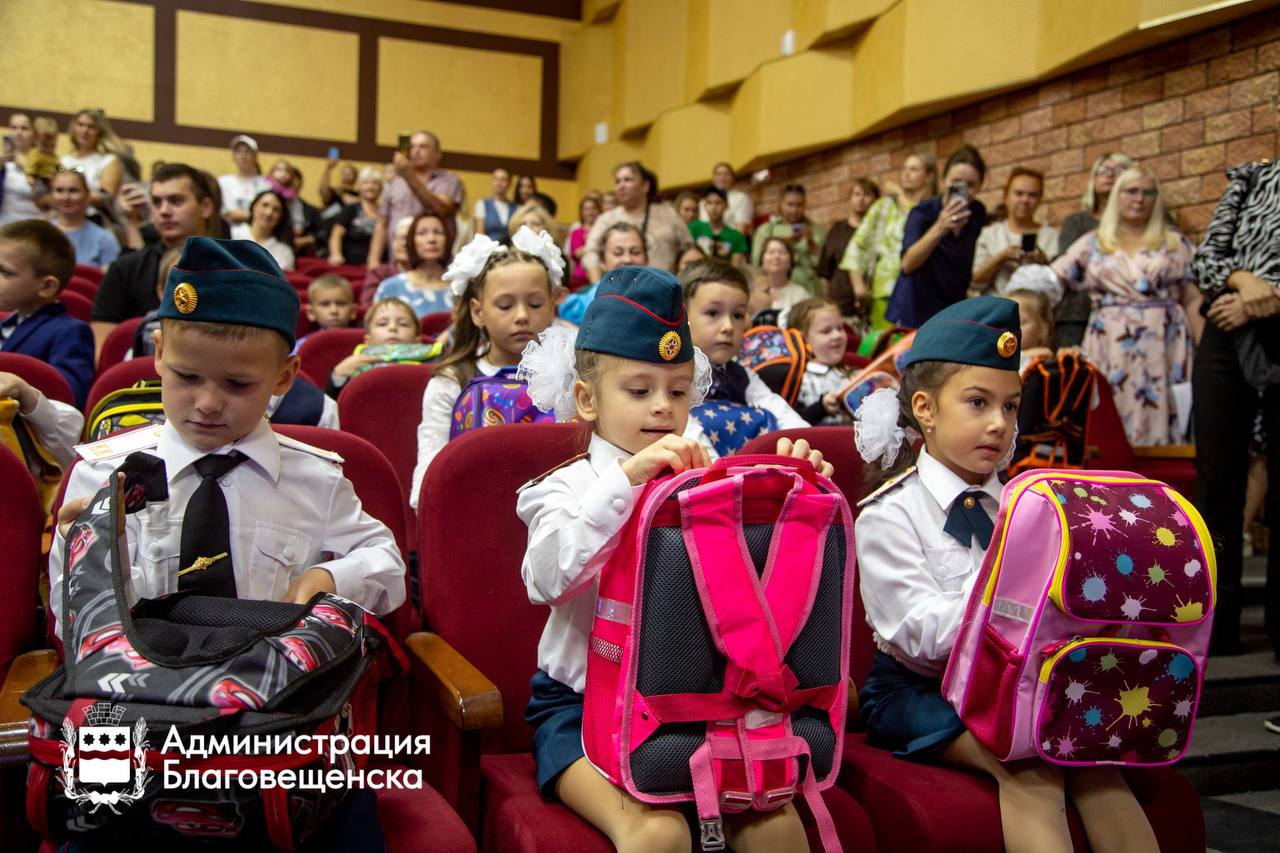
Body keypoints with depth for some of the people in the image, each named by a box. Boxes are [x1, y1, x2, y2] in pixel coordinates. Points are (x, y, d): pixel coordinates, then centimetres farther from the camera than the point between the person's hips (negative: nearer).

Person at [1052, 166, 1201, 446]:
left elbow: (1193, 301, 7)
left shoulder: (1175, 243, 10)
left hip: (1164, 348, 0)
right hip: (1110, 350, 0)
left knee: (1158, 420, -4)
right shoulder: (1092, 244, 11)